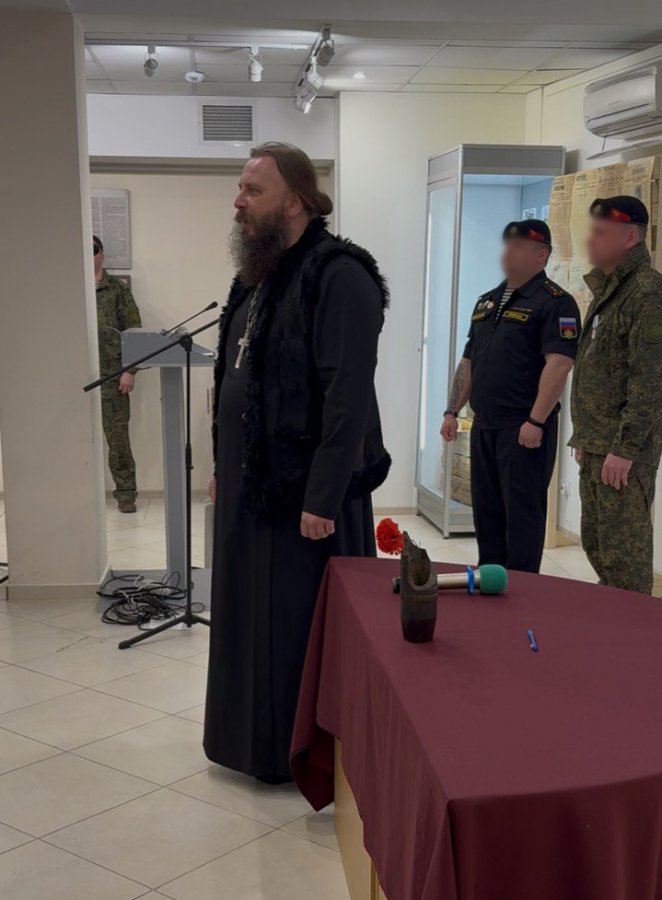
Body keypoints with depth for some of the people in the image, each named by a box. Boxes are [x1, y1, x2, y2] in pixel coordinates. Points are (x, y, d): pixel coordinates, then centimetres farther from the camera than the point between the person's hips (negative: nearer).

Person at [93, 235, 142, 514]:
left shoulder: (118, 289, 3)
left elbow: (133, 331, -1)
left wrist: (129, 370, -8)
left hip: (111, 374, -2)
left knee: (117, 435, -1)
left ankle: (125, 492, 7)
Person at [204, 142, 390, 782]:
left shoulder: (339, 275, -16)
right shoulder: (258, 276, 13)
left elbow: (348, 398, -21)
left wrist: (323, 500, -23)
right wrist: (223, 467, 17)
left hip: (305, 493, -9)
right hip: (249, 484, 9)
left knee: (302, 626, 3)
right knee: (249, 615, 17)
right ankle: (253, 740, 35)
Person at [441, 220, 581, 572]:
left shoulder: (554, 302, -8)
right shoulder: (486, 302, 17)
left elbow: (558, 364, -18)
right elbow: (468, 363, 20)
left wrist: (536, 421, -23)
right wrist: (452, 411, 14)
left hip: (524, 429, -8)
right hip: (484, 426, 8)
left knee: (522, 514, -1)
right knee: (486, 511, 14)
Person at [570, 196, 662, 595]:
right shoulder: (606, 289, 16)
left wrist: (626, 447, -21)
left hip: (624, 448, -10)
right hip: (595, 446, 10)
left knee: (624, 554, -4)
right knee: (596, 543, 16)